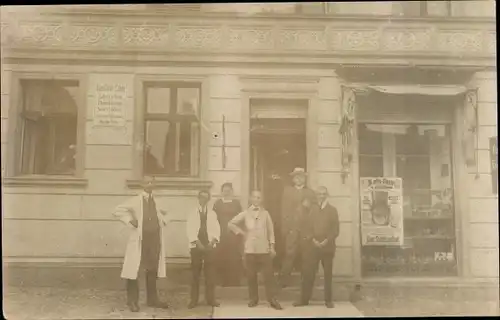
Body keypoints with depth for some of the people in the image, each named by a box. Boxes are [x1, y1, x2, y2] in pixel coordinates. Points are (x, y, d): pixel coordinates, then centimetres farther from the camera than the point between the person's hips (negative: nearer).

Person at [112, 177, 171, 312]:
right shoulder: (135, 201, -3)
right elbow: (117, 211, -4)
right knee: (134, 270, -2)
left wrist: (164, 221, 6)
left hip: (154, 240, 4)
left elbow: (164, 215, 27)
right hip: (139, 239, -4)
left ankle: (152, 299, 21)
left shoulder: (157, 202, 10)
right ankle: (132, 301, 9)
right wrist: (130, 221, -13)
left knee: (152, 270, 11)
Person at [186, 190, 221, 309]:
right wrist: (198, 242, -17)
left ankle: (211, 299, 9)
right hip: (196, 246, -1)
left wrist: (213, 241, -13)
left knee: (210, 273, 2)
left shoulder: (212, 214, 9)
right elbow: (190, 230, -6)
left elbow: (216, 229, 3)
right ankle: (194, 300, 7)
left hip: (209, 246, 1)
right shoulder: (192, 214, 4)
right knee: (195, 274, 1)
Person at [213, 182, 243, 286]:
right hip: (221, 235, 0)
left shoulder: (236, 203, 8)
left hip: (234, 235, 0)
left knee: (234, 259, -4)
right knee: (221, 259, -3)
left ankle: (234, 282, 3)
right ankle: (224, 282, 6)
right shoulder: (218, 203, 7)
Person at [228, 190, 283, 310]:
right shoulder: (245, 213, 4)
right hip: (250, 249, 1)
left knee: (269, 275, -3)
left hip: (264, 249, 0)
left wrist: (272, 246, 0)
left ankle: (272, 300, 1)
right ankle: (253, 299, 16)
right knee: (251, 275, 5)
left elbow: (270, 231, 6)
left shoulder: (265, 213, 5)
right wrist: (241, 233, -1)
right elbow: (231, 224, 7)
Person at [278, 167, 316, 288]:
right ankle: (284, 278, -1)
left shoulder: (310, 193, 15)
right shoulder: (287, 191, 11)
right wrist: (285, 228, -6)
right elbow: (284, 210, 3)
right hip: (291, 228, -2)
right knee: (290, 254, -9)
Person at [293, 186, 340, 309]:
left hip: (327, 246, 0)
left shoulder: (332, 210, 8)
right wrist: (312, 239, -11)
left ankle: (328, 300, 13)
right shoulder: (310, 209, 8)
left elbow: (335, 229, 2)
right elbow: (305, 226, 1)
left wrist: (326, 241, -11)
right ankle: (304, 299, 7)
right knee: (308, 273, -1)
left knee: (328, 274, 5)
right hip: (312, 246, 0)